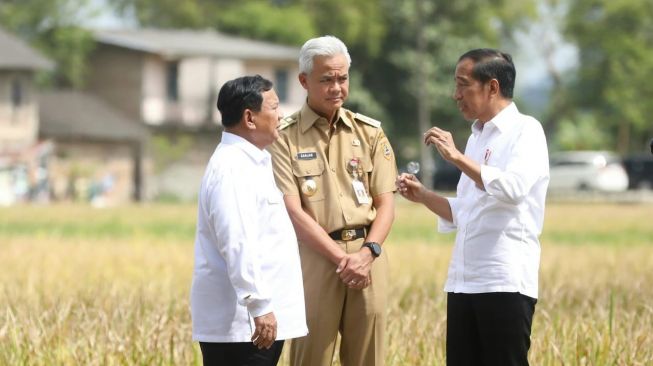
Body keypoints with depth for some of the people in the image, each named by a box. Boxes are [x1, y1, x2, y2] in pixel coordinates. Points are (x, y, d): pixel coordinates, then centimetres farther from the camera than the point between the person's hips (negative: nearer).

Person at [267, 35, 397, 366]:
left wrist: (368, 252, -10)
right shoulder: (284, 137, 1)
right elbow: (293, 212, -6)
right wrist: (341, 259, -12)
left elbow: (386, 203, 8)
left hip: (368, 257, 3)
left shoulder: (370, 133, 11)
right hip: (314, 256, -3)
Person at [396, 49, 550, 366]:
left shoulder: (525, 131, -5)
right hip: (463, 282, 8)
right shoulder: (477, 137, 19)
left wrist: (457, 157, -19)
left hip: (505, 283, -8)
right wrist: (422, 196, 10)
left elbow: (513, 188, -23)